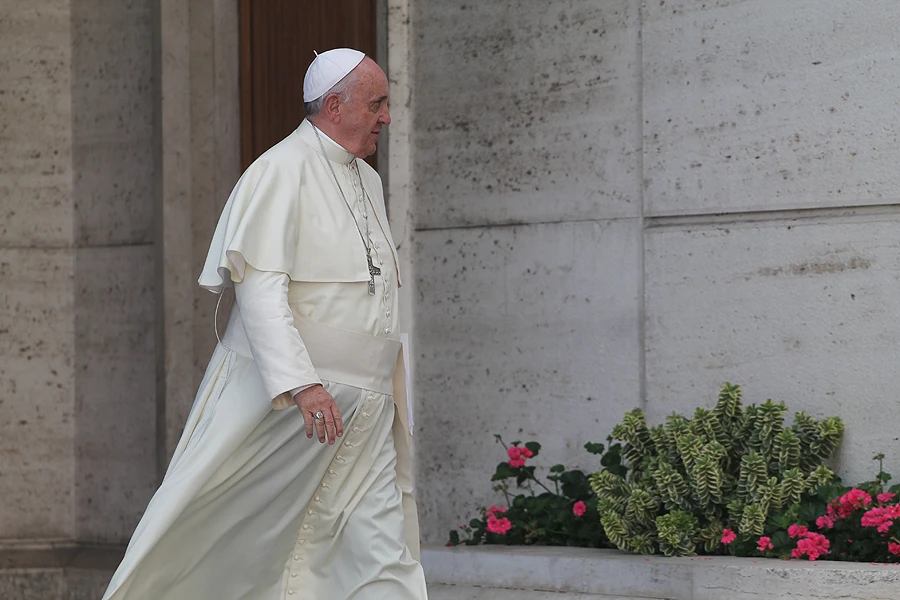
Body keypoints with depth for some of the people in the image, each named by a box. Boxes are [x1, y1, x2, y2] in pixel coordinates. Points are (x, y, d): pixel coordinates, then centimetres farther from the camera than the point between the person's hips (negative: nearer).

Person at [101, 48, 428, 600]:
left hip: (361, 418, 7)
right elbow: (260, 287, -20)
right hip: (275, 406, -7)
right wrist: (301, 382, -30)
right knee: (218, 539, 0)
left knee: (381, 555, -2)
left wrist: (397, 401, 23)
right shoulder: (282, 171, -9)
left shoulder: (369, 183, 17)